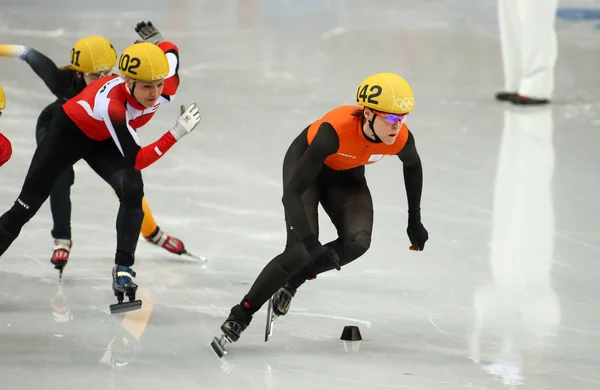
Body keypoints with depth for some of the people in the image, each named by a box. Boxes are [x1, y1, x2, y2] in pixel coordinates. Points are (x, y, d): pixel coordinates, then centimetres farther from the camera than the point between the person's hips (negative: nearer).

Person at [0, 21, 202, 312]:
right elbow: (137, 160, -42)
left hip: (105, 141, 4)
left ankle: (123, 269, -14)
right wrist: (177, 133, -45)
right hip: (70, 132, -4)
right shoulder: (111, 103, -45)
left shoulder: (168, 85, -29)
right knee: (28, 203, 2)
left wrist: (153, 40, 12)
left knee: (133, 192, -21)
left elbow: (169, 50, -7)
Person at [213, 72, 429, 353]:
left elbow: (413, 166, 0)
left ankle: (293, 280, 7)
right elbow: (292, 192, -40)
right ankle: (239, 317, -4)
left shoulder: (400, 139, -28)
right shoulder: (335, 130, -42)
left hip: (346, 174, 5)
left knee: (358, 242, -20)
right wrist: (311, 243, -47)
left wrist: (414, 221, 6)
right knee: (302, 251, -19)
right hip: (306, 162, -5)